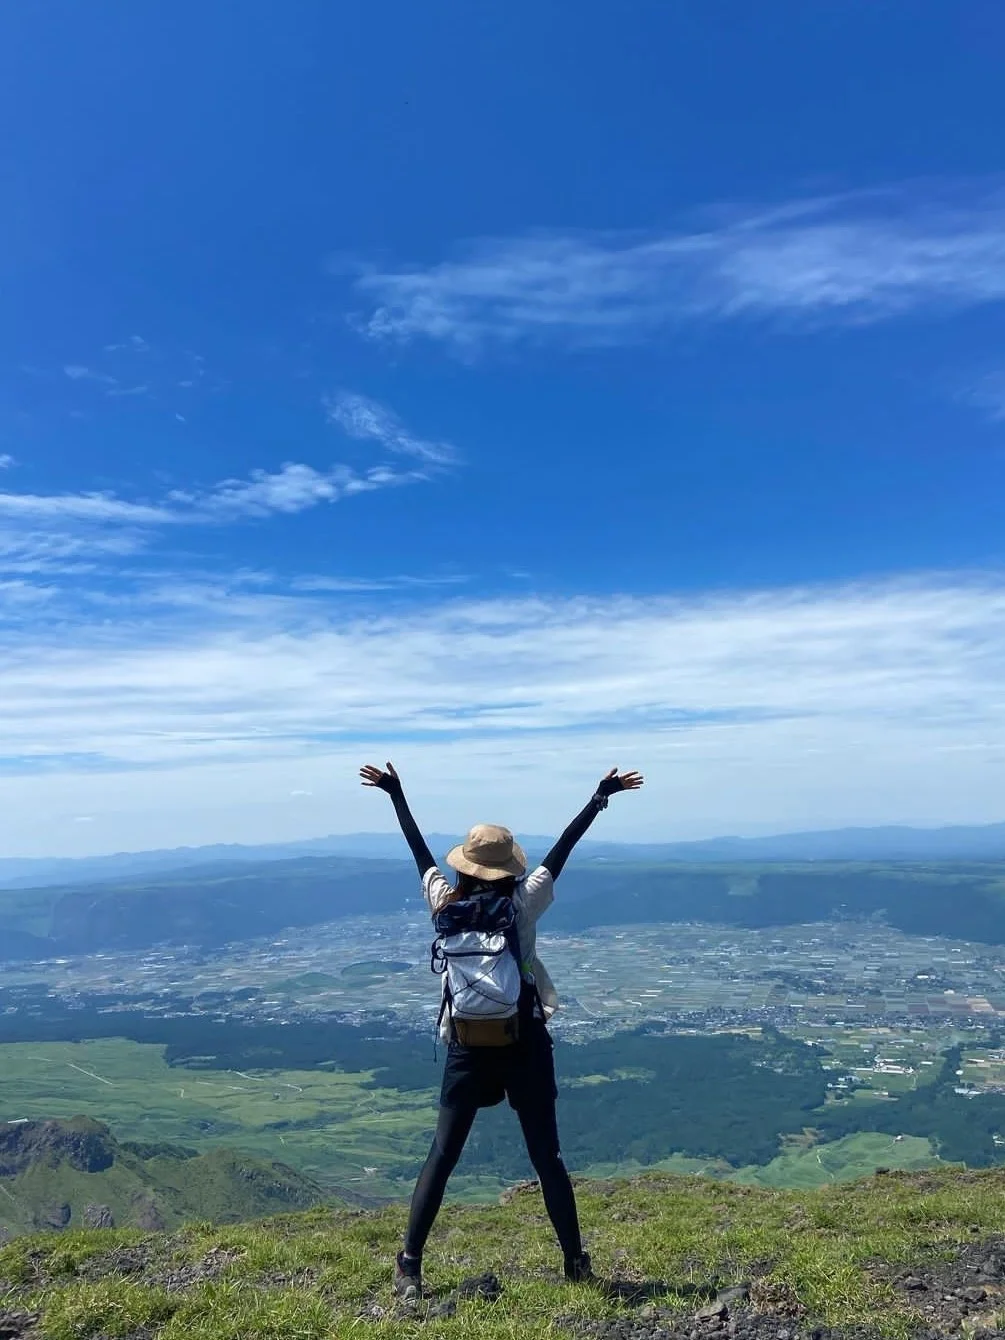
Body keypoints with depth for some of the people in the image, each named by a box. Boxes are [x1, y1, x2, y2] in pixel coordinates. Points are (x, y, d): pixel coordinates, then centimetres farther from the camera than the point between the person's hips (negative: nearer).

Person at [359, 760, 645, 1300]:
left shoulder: (445, 904, -6)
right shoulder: (523, 904, -11)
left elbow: (419, 848, 3)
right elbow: (561, 849, -7)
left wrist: (395, 793, 13)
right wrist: (600, 796, -1)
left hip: (468, 1045, 1)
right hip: (525, 1041, -1)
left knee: (442, 1157, 11)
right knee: (546, 1156, 11)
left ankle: (409, 1265, 14)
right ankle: (576, 1262, 20)